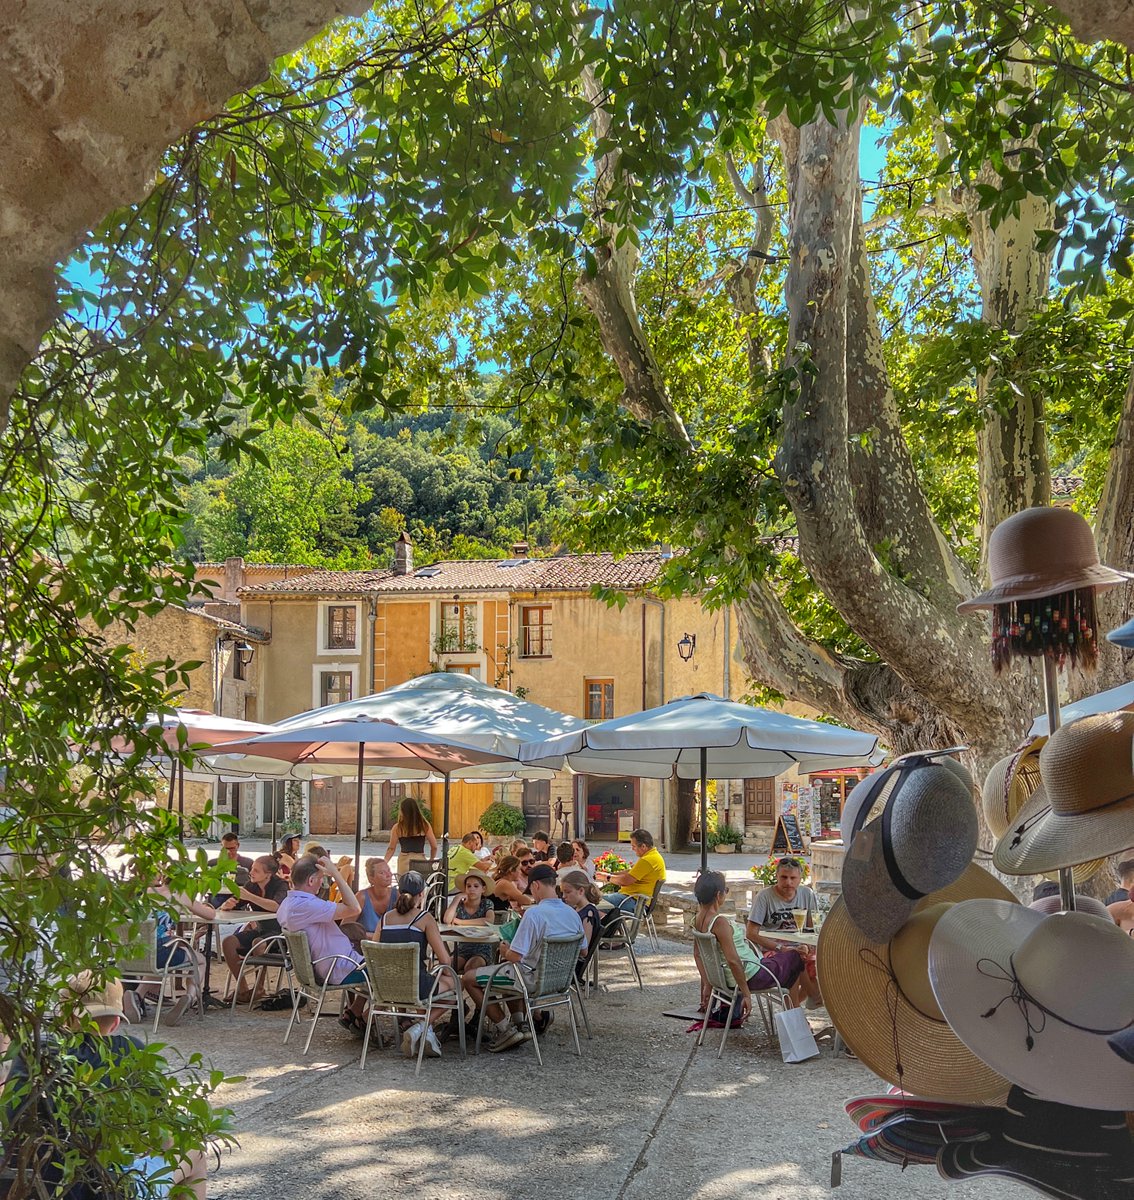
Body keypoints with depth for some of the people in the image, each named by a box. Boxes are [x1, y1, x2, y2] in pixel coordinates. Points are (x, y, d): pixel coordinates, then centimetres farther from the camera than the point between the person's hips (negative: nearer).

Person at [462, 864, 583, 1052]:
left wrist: (505, 951, -2)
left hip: (532, 979, -8)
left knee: (469, 978, 3)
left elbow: (516, 956, -25)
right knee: (508, 968, 34)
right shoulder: (573, 914, -3)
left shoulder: (534, 913, -25)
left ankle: (506, 1029, -1)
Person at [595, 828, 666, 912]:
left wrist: (608, 878, -2)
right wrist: (610, 874, 12)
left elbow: (626, 880, -18)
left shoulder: (648, 860, -19)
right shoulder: (653, 855, 16)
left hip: (635, 901, -11)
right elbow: (630, 872, 21)